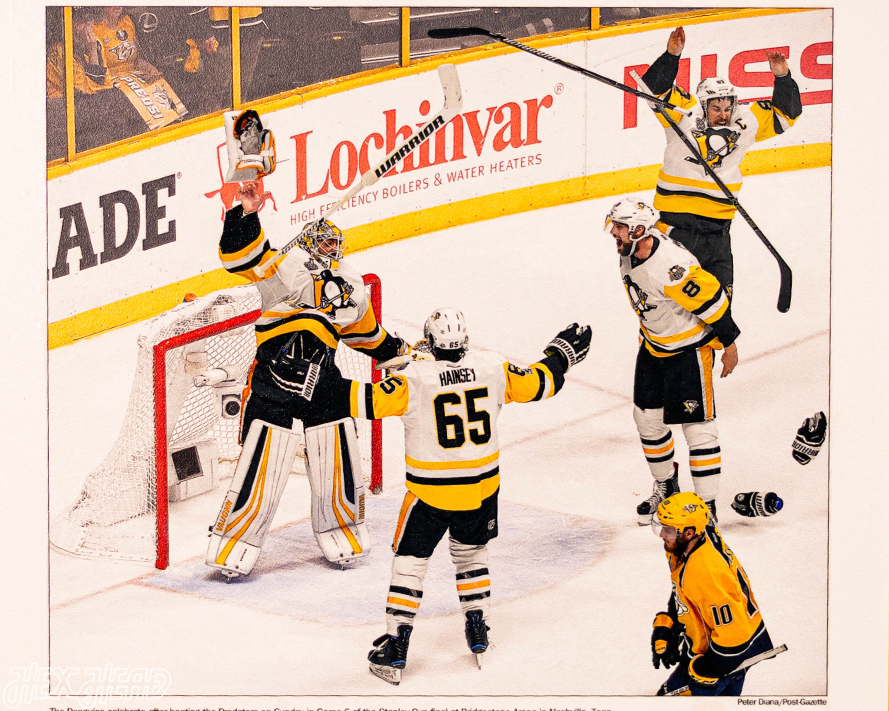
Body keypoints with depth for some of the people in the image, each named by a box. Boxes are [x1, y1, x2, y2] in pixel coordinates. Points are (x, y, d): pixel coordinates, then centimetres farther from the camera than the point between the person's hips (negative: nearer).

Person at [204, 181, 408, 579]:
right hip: (273, 380, -5)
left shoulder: (350, 286, 16)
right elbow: (241, 258, -19)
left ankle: (342, 534, 32)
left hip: (323, 379, 6)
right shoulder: (287, 268, -4)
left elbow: (364, 331, 31)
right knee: (262, 468, -4)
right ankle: (231, 546, 9)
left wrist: (396, 352, 33)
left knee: (338, 463, 9)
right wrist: (246, 215, -32)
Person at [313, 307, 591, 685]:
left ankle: (396, 645, 6)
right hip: (481, 487, 3)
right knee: (471, 551, 26)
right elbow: (537, 384, 5)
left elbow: (369, 401, -23)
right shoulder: (491, 367, -6)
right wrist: (562, 353, 23)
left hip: (430, 493, -3)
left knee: (410, 560, 9)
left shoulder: (415, 378, -17)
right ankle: (477, 629, 29)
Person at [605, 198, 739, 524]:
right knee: (647, 418, 14)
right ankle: (666, 486, 35)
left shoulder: (671, 266, -33)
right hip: (653, 345, 9)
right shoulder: (629, 253, -5)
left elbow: (713, 300, -26)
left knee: (697, 425, -6)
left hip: (690, 347, -9)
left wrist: (729, 344, -16)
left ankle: (707, 505, 1)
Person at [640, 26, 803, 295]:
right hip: (676, 220, -4)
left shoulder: (745, 122, 7)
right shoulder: (685, 114, -4)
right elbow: (655, 88, -13)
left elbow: (785, 114, 13)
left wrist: (782, 78, -1)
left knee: (720, 292, 10)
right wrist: (671, 56, -23)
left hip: (717, 224, 4)